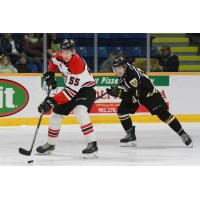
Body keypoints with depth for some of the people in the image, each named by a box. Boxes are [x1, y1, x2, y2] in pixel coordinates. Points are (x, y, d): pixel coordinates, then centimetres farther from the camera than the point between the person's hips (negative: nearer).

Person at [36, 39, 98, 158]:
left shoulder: (78, 65, -35)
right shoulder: (60, 56, -11)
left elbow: (71, 92, -36)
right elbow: (54, 61, 17)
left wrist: (52, 101, -39)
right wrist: (50, 74, 1)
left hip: (85, 89, -8)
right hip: (70, 87, 8)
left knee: (80, 112, -33)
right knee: (56, 114, 11)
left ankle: (92, 145, -34)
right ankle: (50, 145, 31)